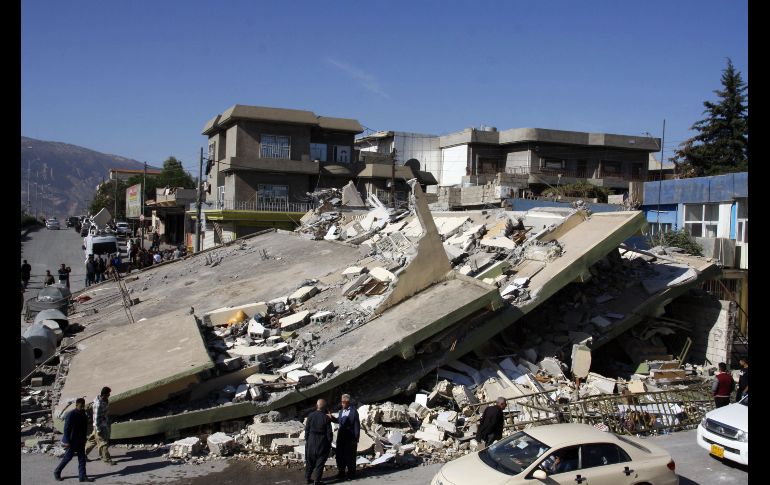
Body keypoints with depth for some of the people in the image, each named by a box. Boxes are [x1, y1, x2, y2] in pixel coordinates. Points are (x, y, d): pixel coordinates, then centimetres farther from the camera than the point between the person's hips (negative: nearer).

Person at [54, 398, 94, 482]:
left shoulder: (83, 415, 5)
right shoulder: (71, 415, -18)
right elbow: (66, 429, -18)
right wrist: (67, 441, -20)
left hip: (80, 441, 7)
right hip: (72, 441, -7)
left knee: (82, 458, 6)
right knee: (68, 457, 6)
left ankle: (82, 476, 9)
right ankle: (57, 471, 28)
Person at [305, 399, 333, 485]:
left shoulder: (310, 416, -8)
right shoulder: (326, 418, -16)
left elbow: (307, 429, -1)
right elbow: (329, 433, -10)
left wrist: (307, 439, 11)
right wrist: (329, 443, 3)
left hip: (311, 441, 3)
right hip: (322, 442, -3)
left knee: (310, 461, 18)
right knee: (320, 462, 9)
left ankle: (308, 478, 28)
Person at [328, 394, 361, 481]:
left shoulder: (353, 412, -14)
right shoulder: (341, 411, 6)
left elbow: (357, 426, -13)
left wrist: (356, 439, -14)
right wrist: (332, 418, 0)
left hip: (350, 438, -6)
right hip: (341, 437, 6)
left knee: (350, 457, 6)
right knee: (340, 456, 14)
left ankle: (350, 474, 21)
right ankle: (341, 473, 29)